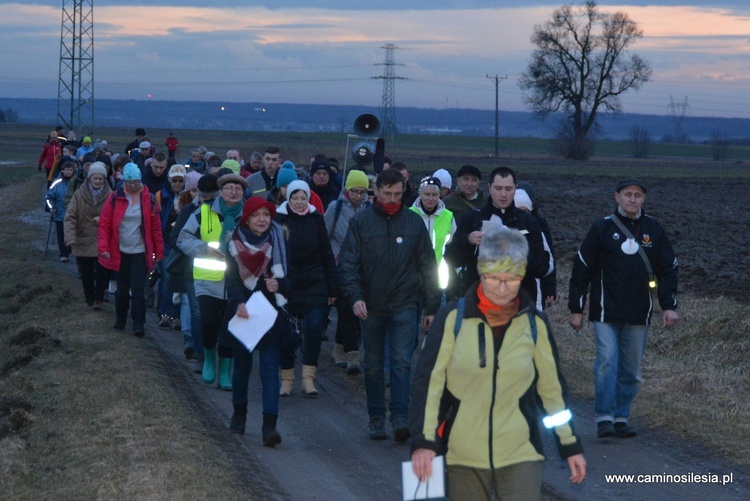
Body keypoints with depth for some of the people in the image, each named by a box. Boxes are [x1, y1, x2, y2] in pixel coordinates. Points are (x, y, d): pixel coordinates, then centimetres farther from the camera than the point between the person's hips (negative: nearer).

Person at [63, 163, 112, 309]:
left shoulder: (110, 196, -3)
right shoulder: (79, 196, -3)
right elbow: (70, 218, -8)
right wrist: (70, 237, -22)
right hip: (83, 241, 1)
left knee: (102, 272, -11)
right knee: (86, 274, 9)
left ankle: (99, 300, 4)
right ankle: (90, 300, 25)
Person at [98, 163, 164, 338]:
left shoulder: (148, 199, -2)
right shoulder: (115, 198, -3)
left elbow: (155, 227, 1)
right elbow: (104, 223, -4)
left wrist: (158, 252, 0)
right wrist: (103, 247, -13)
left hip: (140, 251, -1)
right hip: (120, 251, 1)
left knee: (138, 289, -7)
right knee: (122, 288, 13)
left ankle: (138, 324, -4)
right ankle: (120, 319, 30)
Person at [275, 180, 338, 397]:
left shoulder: (316, 219, 2)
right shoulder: (279, 219, -3)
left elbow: (326, 254, 6)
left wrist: (332, 287, 4)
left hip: (314, 286, 1)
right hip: (286, 285, -1)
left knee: (314, 329, -9)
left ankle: (308, 378, -2)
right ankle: (287, 378, 15)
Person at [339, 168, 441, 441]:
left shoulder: (414, 222, 4)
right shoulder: (361, 222, 0)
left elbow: (427, 267, 8)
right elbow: (348, 263, -2)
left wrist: (431, 308, 6)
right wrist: (355, 296, -17)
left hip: (404, 306, -1)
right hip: (371, 307, 1)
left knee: (402, 362, -12)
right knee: (373, 366, 9)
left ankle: (400, 418, -14)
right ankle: (376, 419, 18)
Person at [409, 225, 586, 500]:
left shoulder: (535, 324, 1)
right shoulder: (454, 318, -5)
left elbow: (553, 388, 9)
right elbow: (428, 381, -5)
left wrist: (571, 446, 11)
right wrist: (423, 441, -13)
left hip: (520, 455, 0)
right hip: (463, 456, 0)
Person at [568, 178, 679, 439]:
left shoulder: (654, 229, 8)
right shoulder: (602, 228, 0)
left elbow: (668, 268, 12)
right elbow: (581, 269, 2)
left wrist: (669, 305, 2)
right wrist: (576, 309, 0)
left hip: (638, 315, 3)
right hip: (606, 312, -3)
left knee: (631, 371, 6)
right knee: (607, 363, -13)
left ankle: (621, 418, 16)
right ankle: (604, 418, -7)